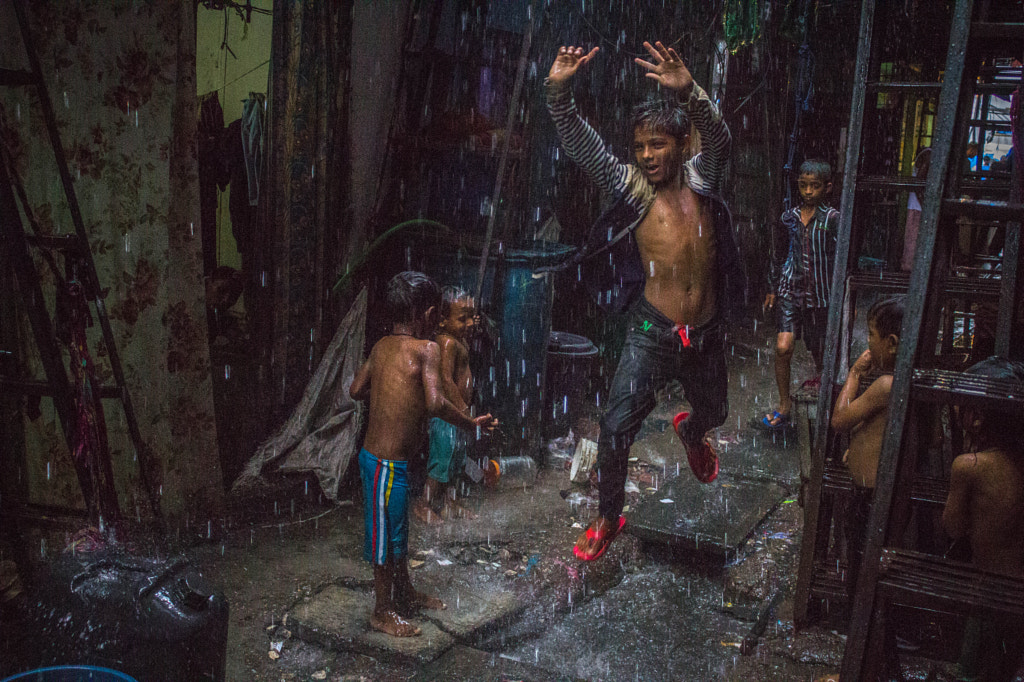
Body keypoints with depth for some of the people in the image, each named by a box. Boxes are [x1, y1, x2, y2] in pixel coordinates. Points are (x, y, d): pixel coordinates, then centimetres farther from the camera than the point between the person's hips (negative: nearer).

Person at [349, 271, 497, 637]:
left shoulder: (381, 346, 4)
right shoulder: (427, 349, -18)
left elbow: (356, 390, 13)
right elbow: (435, 403, -30)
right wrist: (472, 422, -16)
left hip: (374, 453, 8)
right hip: (388, 462, -8)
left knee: (397, 528, 24)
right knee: (386, 535, 8)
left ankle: (406, 593, 42)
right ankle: (383, 612, 25)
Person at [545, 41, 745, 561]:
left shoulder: (701, 178, 0)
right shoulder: (629, 187, -5)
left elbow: (717, 137, -19)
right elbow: (579, 143, -14)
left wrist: (688, 91, -36)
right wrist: (559, 90, -30)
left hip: (706, 333, 3)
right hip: (652, 334, -3)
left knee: (713, 412, 24)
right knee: (616, 428, -9)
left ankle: (690, 433, 63)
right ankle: (608, 516, 14)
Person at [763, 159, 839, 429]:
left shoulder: (833, 219, -10)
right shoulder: (789, 218, 2)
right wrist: (773, 289, 14)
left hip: (819, 293, -2)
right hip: (790, 290, 2)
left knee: (818, 349, 13)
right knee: (783, 347, -11)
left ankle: (821, 380, 48)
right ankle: (784, 408, 1)